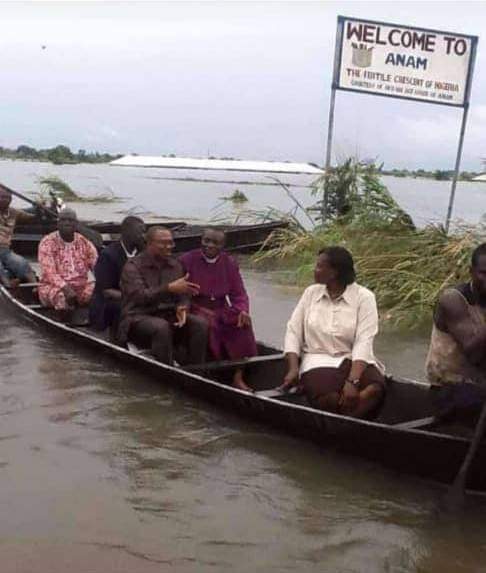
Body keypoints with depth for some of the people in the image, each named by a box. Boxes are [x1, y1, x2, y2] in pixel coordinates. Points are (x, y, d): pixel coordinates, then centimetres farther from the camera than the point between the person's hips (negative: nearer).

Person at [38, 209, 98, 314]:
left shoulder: (85, 242, 6)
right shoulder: (48, 242, -5)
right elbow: (49, 271, -18)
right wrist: (65, 288, -37)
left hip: (80, 286, 4)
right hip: (53, 286, -3)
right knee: (61, 296, -39)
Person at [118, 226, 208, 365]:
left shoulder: (175, 265, 12)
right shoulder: (132, 266, -5)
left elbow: (183, 295, 11)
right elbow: (141, 296, -19)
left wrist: (182, 308, -13)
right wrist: (169, 288, -30)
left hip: (168, 317, 5)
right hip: (139, 317, -5)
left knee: (200, 323, -20)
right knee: (161, 326, -37)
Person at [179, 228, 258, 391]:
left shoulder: (229, 263, 8)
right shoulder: (187, 260, -2)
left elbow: (239, 294, 7)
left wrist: (243, 310, -14)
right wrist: (201, 309, -18)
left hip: (221, 309, 3)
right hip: (196, 309, -3)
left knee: (242, 323, -25)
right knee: (208, 324, -35)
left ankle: (238, 377, -21)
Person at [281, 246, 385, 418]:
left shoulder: (363, 296, -2)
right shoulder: (311, 292, 9)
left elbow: (364, 341, -12)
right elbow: (293, 331, 6)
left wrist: (352, 381, -25)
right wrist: (293, 368, -10)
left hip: (354, 361, 0)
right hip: (319, 361, 1)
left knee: (375, 388, -33)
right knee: (328, 398, -34)